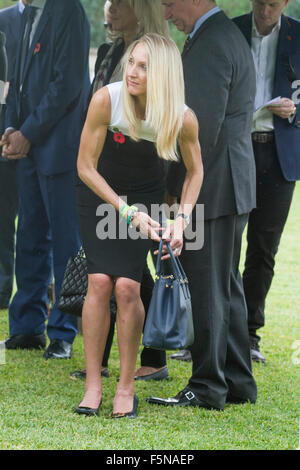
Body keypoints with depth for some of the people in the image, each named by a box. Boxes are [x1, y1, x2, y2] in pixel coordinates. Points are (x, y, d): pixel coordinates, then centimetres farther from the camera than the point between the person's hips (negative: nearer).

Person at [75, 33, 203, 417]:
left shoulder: (183, 119, -23)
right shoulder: (106, 100, -28)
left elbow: (195, 171, -3)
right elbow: (85, 166, -18)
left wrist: (182, 220, -14)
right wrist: (127, 212, -22)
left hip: (145, 195, 0)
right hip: (99, 192, 0)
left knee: (127, 286, -13)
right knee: (100, 280, -14)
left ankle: (126, 385, -1)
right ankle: (93, 384, -7)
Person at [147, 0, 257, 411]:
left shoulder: (210, 45, -17)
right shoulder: (228, 36, 15)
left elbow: (204, 129, -22)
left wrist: (180, 189, -15)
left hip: (212, 188, -10)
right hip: (233, 190, 10)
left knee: (208, 289, -3)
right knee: (226, 286, 15)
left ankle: (207, 388, 3)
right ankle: (237, 382, 21)